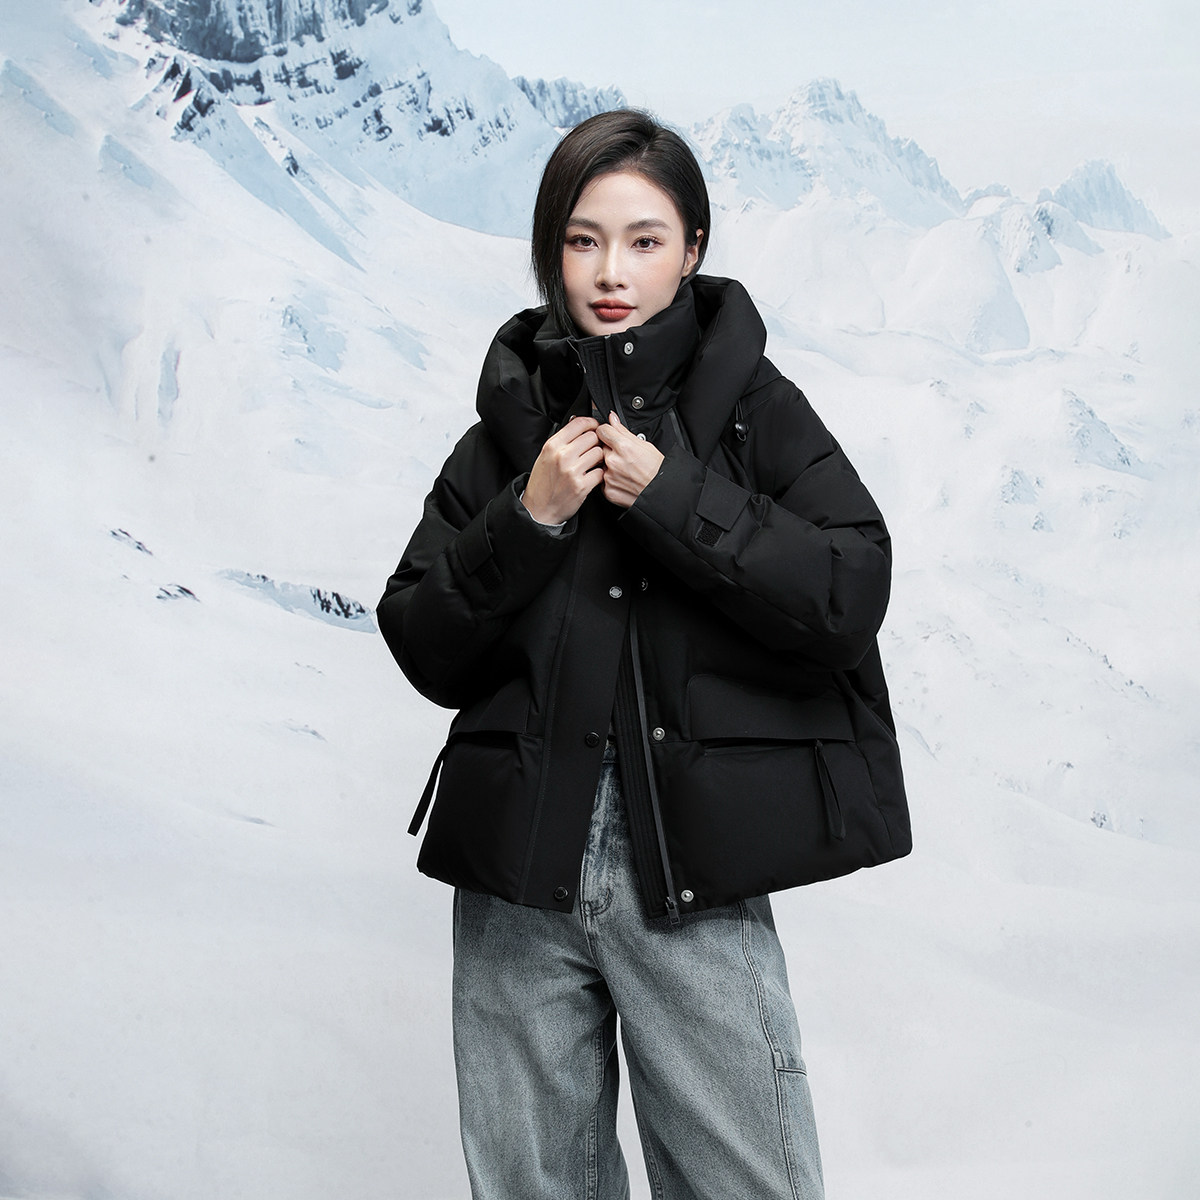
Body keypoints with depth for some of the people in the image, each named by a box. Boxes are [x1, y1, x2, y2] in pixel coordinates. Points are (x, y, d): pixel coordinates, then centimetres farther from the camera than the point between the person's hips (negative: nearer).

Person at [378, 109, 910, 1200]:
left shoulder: (752, 405, 3)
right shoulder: (512, 424, 8)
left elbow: (854, 595, -9)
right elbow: (424, 652, 5)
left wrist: (671, 497, -14)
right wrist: (527, 518, -9)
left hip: (691, 876, -2)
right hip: (520, 875, 3)